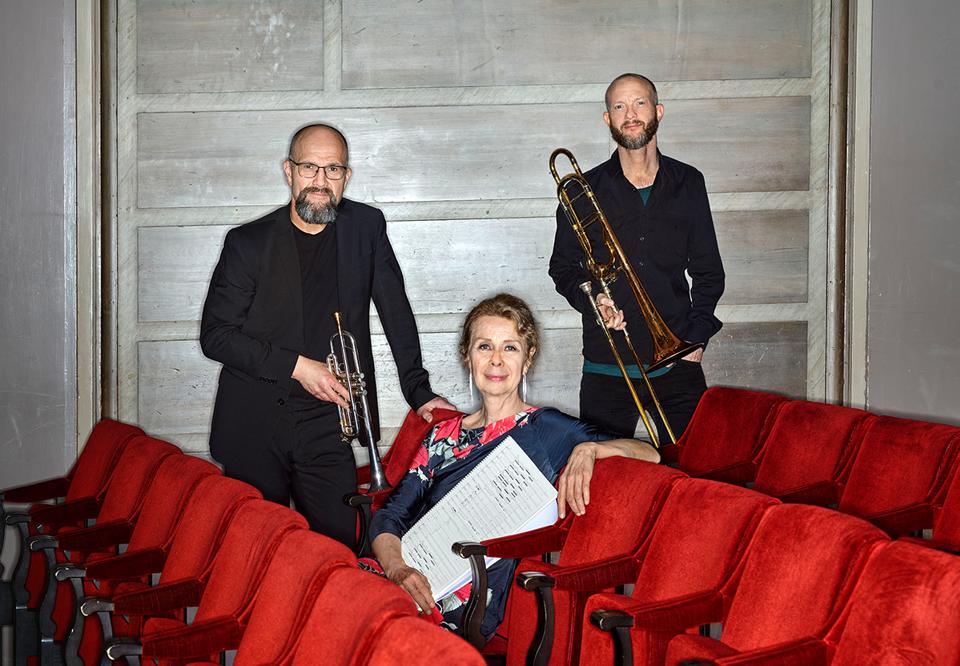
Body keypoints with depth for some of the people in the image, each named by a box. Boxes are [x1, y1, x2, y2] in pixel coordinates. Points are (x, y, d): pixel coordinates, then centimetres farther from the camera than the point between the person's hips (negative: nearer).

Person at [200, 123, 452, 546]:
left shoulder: (366, 227, 4)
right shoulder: (249, 243, -2)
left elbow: (396, 314, 10)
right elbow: (215, 335, -4)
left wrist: (419, 392, 4)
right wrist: (296, 366, -12)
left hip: (327, 430, 1)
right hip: (253, 430, -1)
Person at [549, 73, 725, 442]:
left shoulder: (687, 183, 9)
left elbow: (708, 271, 12)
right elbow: (562, 267, 12)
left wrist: (696, 339, 2)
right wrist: (591, 298, -8)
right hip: (606, 367, -1)